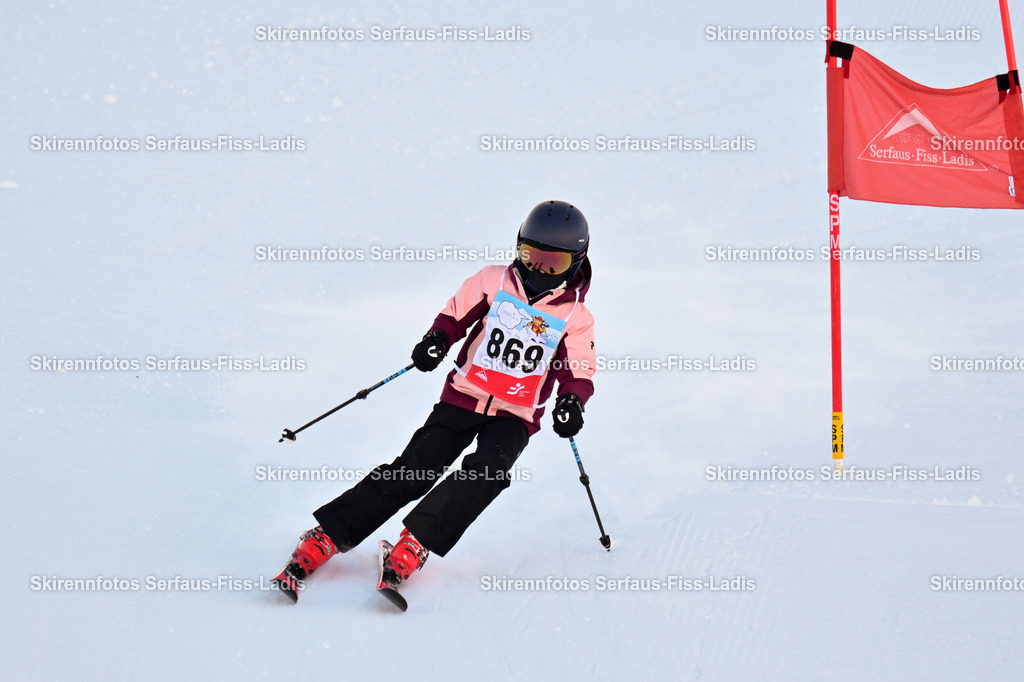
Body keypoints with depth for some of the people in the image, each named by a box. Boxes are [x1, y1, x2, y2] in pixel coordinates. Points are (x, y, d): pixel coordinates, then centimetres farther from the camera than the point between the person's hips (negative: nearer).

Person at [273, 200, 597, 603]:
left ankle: (414, 544, -34)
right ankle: (326, 537, -12)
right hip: (463, 397, 0)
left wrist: (573, 400, -20)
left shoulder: (575, 317, 2)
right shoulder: (493, 283, 4)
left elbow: (579, 371, 1)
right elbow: (456, 314, 11)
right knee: (414, 470, -11)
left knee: (489, 470, -29)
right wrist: (438, 337, -9)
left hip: (515, 417, 0)